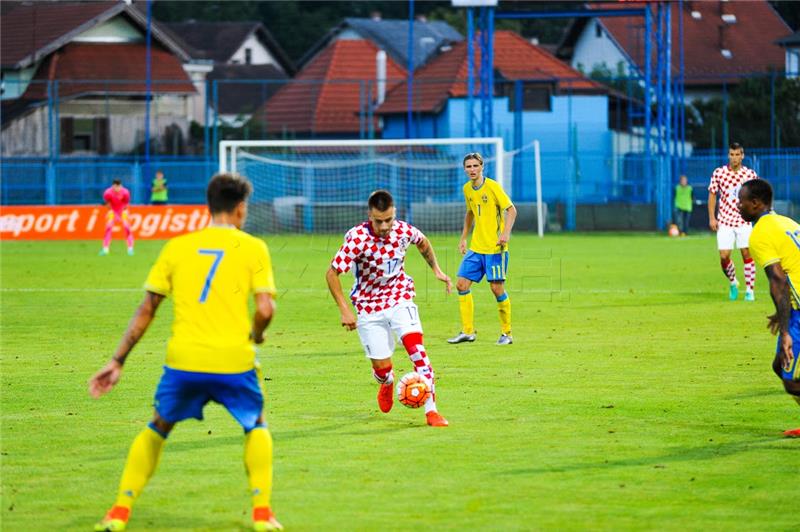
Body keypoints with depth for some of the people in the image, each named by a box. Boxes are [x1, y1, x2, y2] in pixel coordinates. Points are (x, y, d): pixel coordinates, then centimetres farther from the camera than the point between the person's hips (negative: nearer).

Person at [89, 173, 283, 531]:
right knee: (256, 427, 24)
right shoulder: (253, 248, 4)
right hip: (233, 360, -2)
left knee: (157, 428, 23)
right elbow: (265, 309, -6)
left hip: (183, 359, 2)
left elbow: (146, 310, 10)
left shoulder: (178, 247, 11)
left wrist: (117, 361, 12)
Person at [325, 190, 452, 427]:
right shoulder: (357, 239, -24)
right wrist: (345, 310, -21)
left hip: (399, 298, 2)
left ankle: (431, 410, -16)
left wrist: (436, 269, 9)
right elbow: (332, 273, -17)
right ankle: (387, 383, 42)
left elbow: (423, 242, 14)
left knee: (416, 349, -20)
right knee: (382, 368, 2)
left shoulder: (404, 231, -13)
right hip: (369, 306, -2)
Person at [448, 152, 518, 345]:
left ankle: (507, 333, 7)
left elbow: (511, 210, -11)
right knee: (461, 284, 1)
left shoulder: (492, 186, -11)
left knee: (497, 288, -7)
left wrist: (505, 234, -24)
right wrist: (463, 238, 22)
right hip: (476, 247, 7)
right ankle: (467, 331, 10)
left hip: (495, 248, -7)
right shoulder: (467, 189, 9)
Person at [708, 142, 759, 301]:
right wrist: (712, 218, -1)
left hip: (744, 221, 0)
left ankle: (750, 290, 4)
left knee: (747, 254, -4)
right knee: (724, 256, -5)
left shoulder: (750, 174, -2)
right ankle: (733, 282, 22)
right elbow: (712, 195, 5)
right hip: (725, 221, 0)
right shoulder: (718, 173, -3)